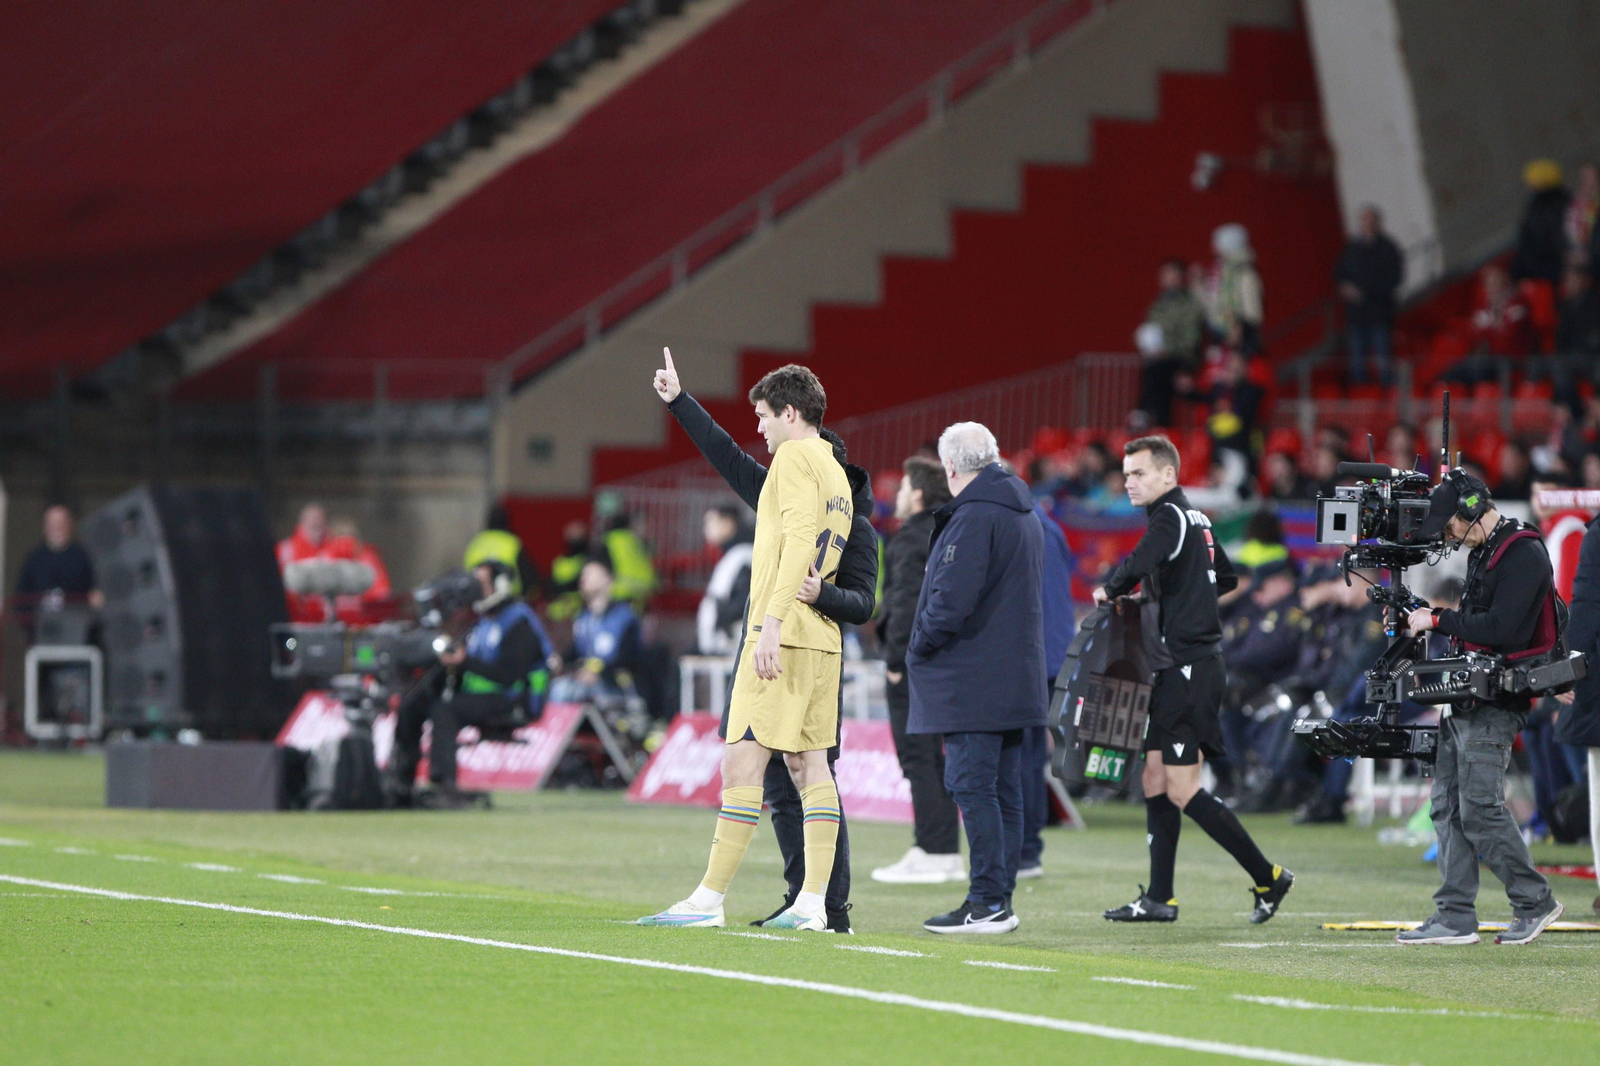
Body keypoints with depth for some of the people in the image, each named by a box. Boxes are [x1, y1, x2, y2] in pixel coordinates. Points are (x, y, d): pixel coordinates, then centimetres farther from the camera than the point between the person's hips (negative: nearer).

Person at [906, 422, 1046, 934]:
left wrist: (918, 647, -6)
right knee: (1004, 790, 10)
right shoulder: (1024, 513, 16)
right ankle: (999, 900, 11)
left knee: (972, 786, -8)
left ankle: (988, 902, -11)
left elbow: (952, 599, -22)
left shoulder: (974, 517, -15)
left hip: (972, 682, -10)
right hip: (1016, 677, 10)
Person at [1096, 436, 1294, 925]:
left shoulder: (1170, 517, -13)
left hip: (1189, 671, -10)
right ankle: (1159, 898, 12)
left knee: (1183, 791, -9)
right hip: (1176, 669, 10)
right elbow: (1227, 577, 31)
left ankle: (1267, 878, -4)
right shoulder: (1195, 520, 16)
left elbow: (1139, 566, -31)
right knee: (1155, 779, 10)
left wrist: (1110, 590, -11)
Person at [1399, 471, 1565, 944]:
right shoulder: (1482, 552, 18)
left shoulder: (1523, 554, -13)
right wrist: (1424, 613, 8)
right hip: (1465, 698, 10)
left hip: (1496, 704, -10)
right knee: (1448, 807, 5)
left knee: (1479, 808, -12)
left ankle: (1535, 902, 1)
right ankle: (1455, 918, 7)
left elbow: (1500, 630, -21)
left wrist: (1438, 620, -13)